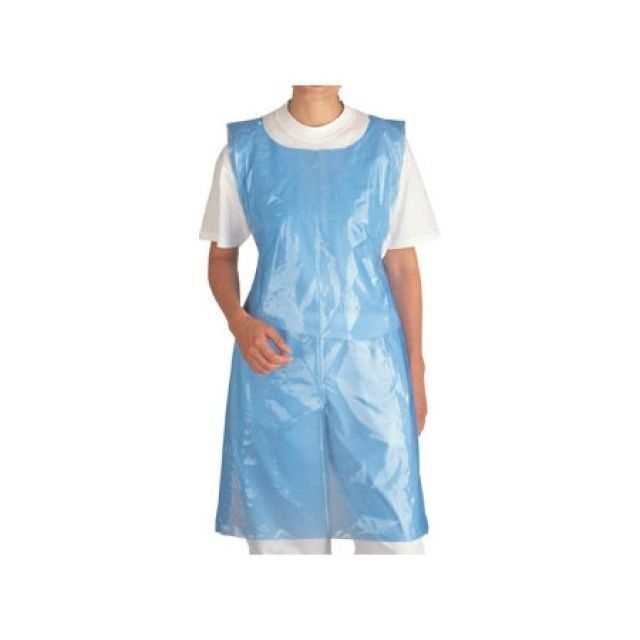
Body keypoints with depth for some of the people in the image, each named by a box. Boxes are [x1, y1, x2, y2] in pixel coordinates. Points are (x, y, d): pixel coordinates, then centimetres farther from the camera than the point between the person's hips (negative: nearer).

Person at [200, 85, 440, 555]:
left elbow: (402, 264, 4)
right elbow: (222, 256, 9)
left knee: (393, 525, 0)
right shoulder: (244, 149, 2)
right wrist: (238, 320, -10)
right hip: (276, 360, 0)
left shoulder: (388, 146, 1)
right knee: (281, 522, 7)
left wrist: (415, 368, 4)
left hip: (370, 359, 0)